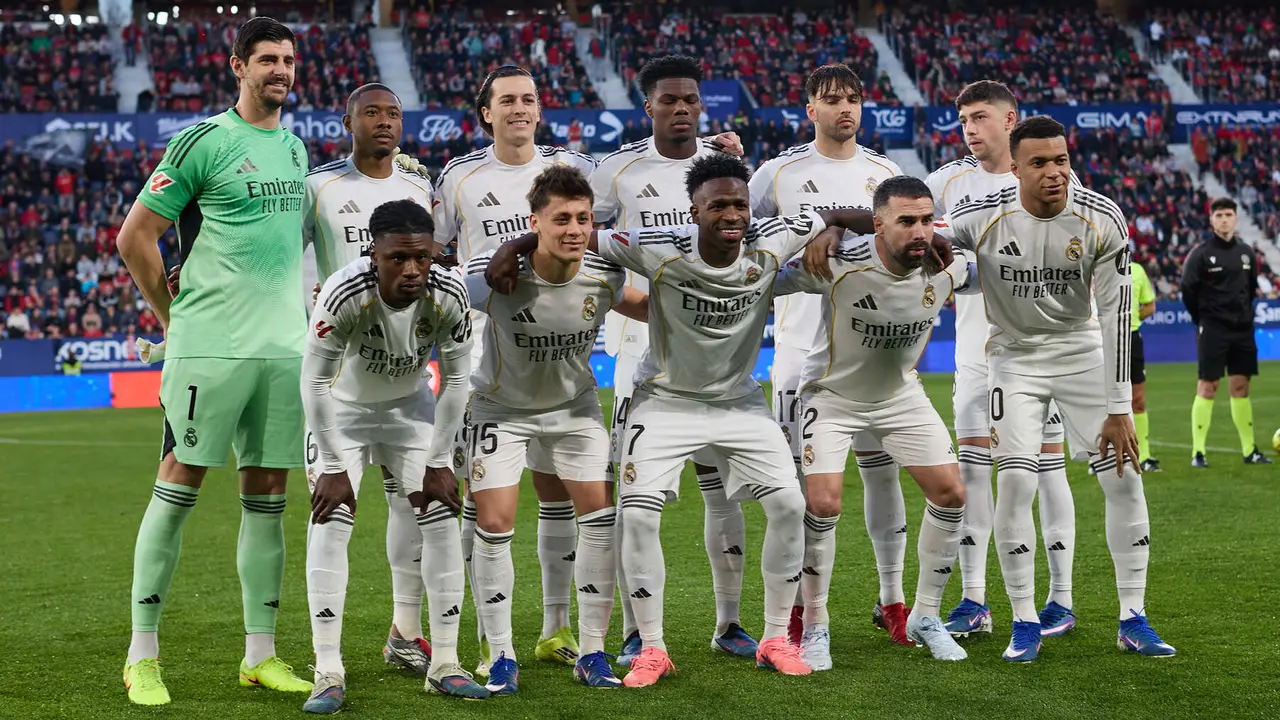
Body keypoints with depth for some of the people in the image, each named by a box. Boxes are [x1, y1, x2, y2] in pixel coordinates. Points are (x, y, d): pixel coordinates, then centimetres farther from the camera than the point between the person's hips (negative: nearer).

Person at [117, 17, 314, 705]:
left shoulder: (296, 148, 15)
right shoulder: (202, 142, -5)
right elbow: (134, 239, -3)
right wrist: (175, 318, -1)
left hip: (284, 345, 6)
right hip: (211, 343, -6)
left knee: (267, 496, 8)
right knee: (179, 485, -3)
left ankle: (260, 654, 14)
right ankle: (142, 655, 4)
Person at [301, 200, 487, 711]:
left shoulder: (448, 296, -26)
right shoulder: (344, 294, -35)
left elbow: (455, 380, -11)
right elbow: (315, 382, -24)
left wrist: (438, 463, -10)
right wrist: (334, 468, -21)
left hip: (411, 406, 3)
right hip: (343, 408, -3)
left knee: (442, 521, -4)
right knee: (329, 526, -15)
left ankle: (445, 665, 4)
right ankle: (328, 674, -11)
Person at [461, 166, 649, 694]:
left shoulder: (603, 275, -19)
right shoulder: (495, 275, -30)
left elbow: (642, 307, 5)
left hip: (574, 403, 3)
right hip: (502, 407, -2)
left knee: (600, 515, -5)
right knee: (493, 524, -10)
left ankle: (592, 652, 7)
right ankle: (501, 656, 7)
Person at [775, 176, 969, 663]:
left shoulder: (947, 266, -17)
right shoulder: (839, 265, -31)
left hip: (901, 394, 5)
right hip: (833, 394, -4)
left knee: (950, 494, -2)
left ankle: (926, 617, 16)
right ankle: (814, 628, 0)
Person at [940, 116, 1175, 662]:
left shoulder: (1102, 220, -17)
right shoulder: (984, 217, -20)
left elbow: (1116, 314, -14)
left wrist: (1118, 409, -14)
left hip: (1082, 351, 1)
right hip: (1016, 356, -1)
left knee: (1124, 477, -5)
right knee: (1015, 483, -15)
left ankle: (1133, 621, 7)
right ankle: (1025, 623, -1)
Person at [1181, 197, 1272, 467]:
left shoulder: (1246, 253, 9)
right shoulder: (1201, 253, -7)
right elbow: (1188, 290, -6)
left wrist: (1245, 312, 11)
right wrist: (1202, 319, -1)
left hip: (1242, 330, 5)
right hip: (1213, 330, -5)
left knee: (1240, 388, 8)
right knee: (1207, 387, -6)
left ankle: (1249, 450, 13)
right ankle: (1198, 452, -4)